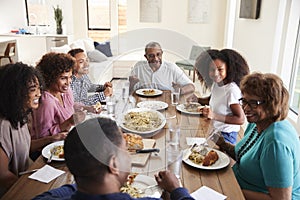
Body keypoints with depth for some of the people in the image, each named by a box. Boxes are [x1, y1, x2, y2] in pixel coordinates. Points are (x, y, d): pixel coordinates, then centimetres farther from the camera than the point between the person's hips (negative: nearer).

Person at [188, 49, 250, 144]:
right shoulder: (215, 83, 0)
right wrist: (197, 99, 4)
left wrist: (214, 116, -29)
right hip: (213, 131, 7)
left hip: (226, 136, -7)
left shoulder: (232, 90, -23)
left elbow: (240, 119, -21)